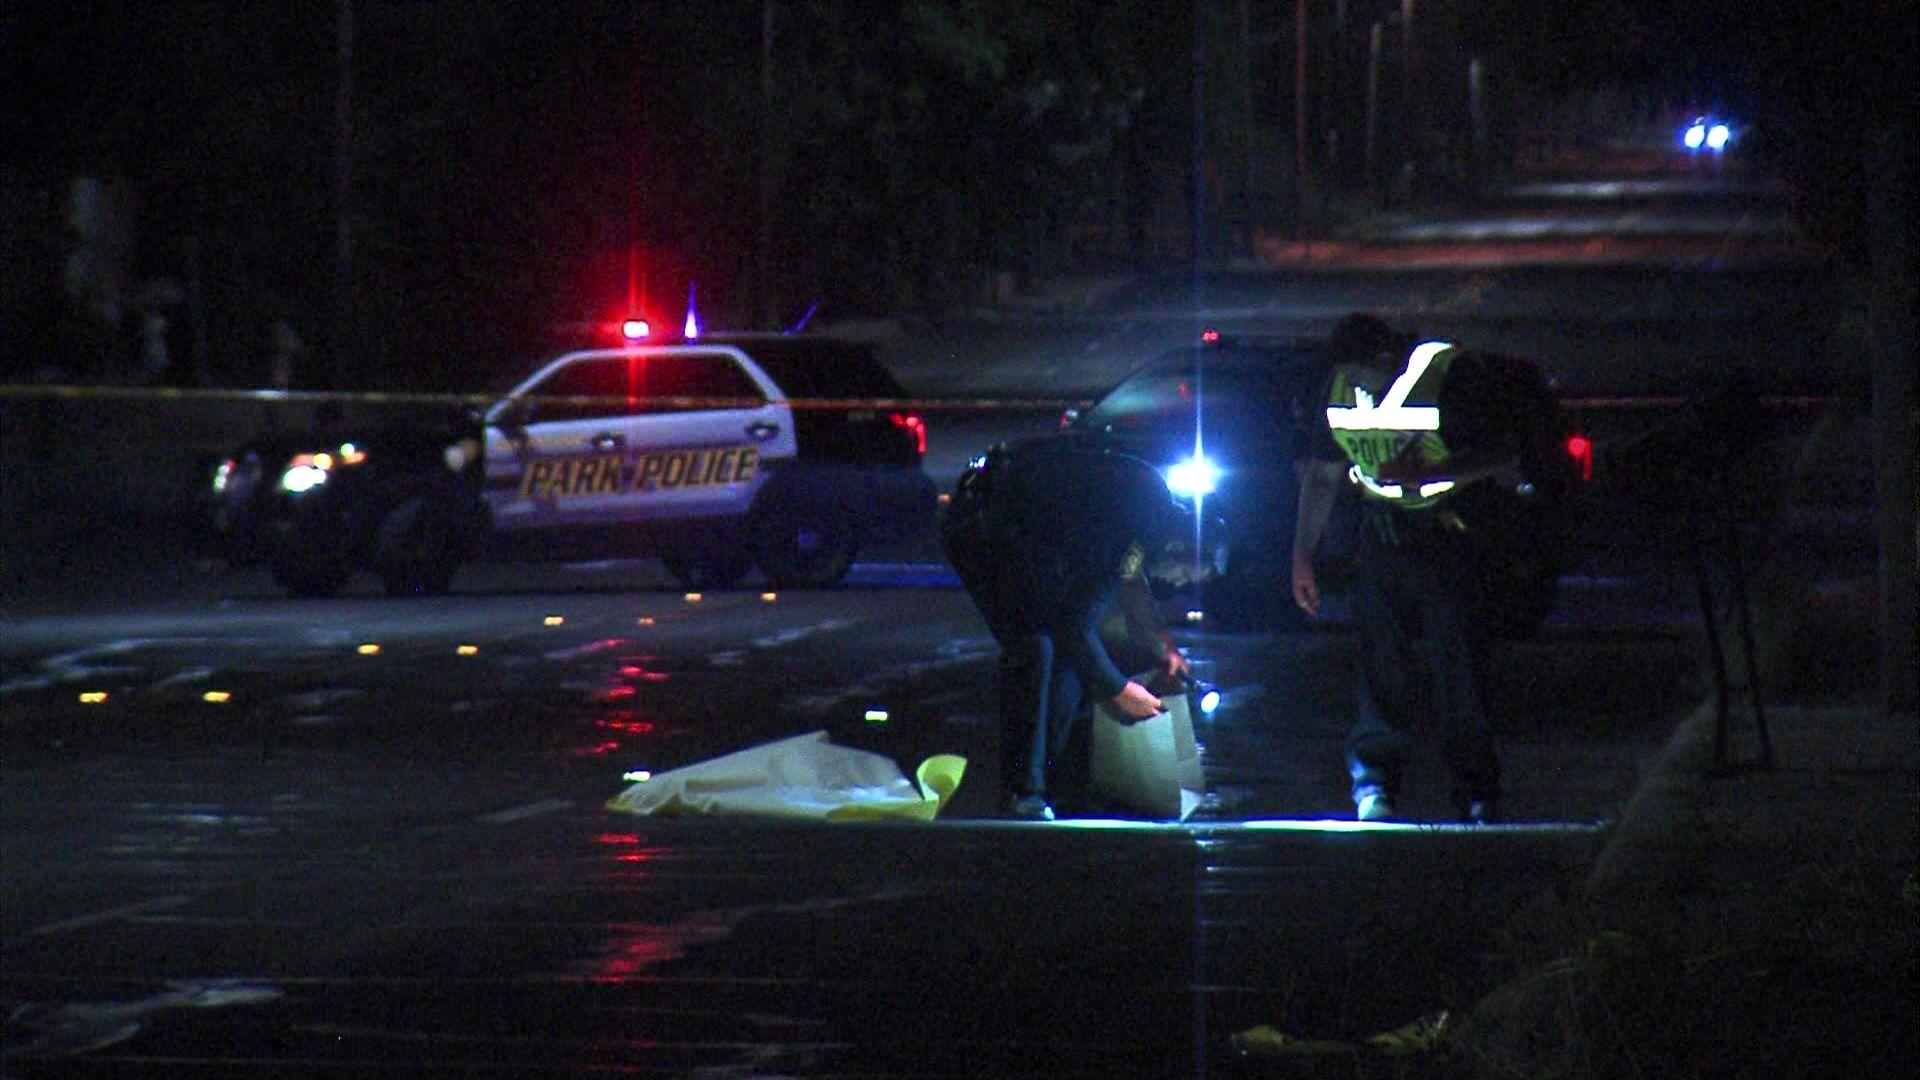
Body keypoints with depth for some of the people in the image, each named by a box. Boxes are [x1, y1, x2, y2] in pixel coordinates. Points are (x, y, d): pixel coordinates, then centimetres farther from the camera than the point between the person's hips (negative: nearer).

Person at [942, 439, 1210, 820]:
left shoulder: (1155, 494, -5)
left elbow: (1130, 576, 16)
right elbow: (1073, 624, -24)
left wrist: (1162, 644, 14)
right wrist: (1119, 690, -14)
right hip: (978, 527, -9)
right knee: (1032, 648, -19)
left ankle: (1052, 758, 13)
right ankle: (1022, 789, -14)